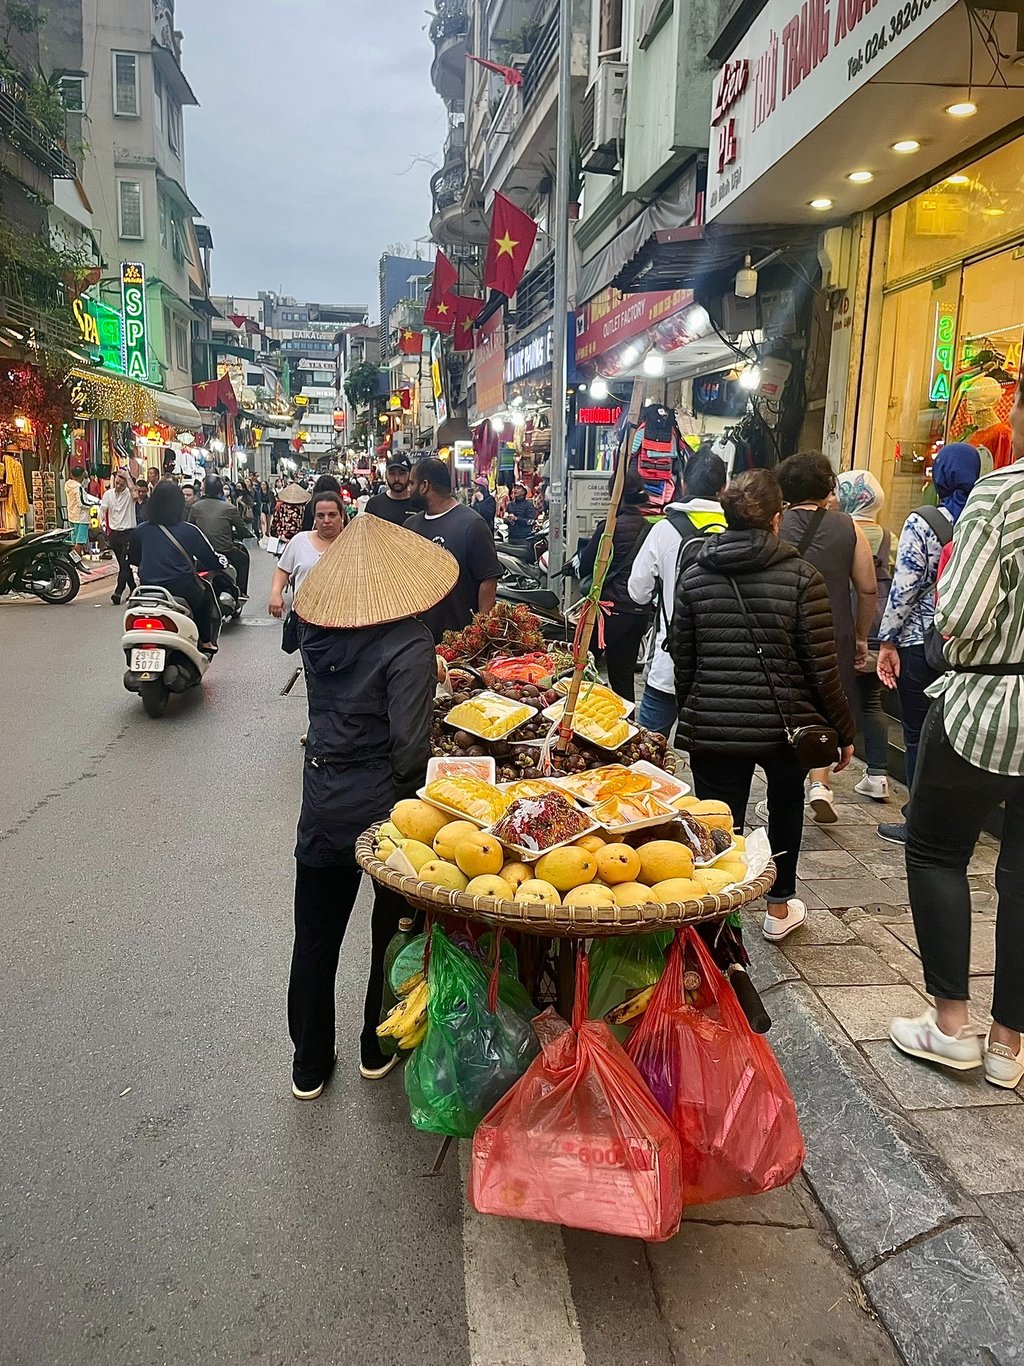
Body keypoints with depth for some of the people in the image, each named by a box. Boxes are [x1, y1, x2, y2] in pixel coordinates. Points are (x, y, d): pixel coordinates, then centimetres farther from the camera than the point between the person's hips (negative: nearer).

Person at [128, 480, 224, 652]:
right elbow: (215, 562, -5)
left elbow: (133, 559, 18)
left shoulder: (140, 531, 2)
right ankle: (206, 642, 29)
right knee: (205, 590, 27)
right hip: (182, 592, -4)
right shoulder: (189, 531, -8)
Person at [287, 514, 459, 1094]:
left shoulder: (316, 630, -3)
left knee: (316, 938, 16)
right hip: (383, 806, -4)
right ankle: (378, 1050, 36)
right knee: (393, 932, 19)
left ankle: (310, 1067, 31)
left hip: (322, 802, 4)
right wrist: (414, 801, -6)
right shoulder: (409, 643, -19)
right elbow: (409, 747, -22)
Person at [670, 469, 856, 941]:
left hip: (712, 727, 0)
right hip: (785, 725, 0)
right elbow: (823, 669, -9)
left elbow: (682, 662, 6)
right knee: (786, 804, 27)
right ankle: (779, 908, 40)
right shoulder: (801, 577, -9)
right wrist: (844, 731, 3)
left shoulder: (694, 575, 1)